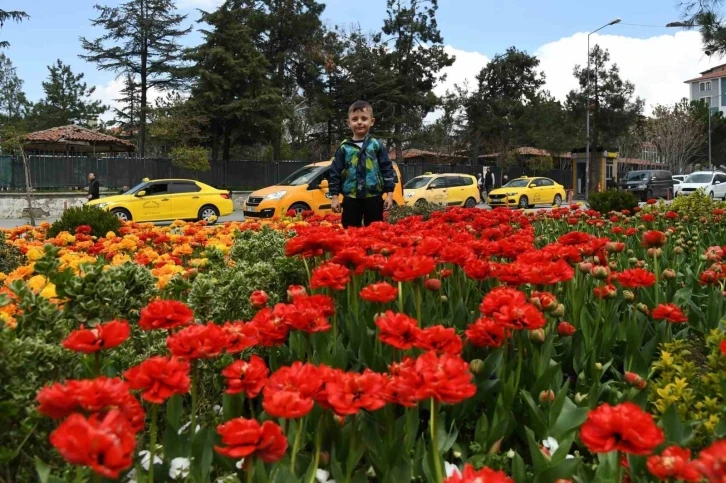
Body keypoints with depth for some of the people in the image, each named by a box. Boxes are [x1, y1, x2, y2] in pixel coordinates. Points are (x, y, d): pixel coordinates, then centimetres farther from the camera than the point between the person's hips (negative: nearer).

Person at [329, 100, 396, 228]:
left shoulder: (377, 145, 2)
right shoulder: (344, 148, 3)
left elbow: (387, 169, 2)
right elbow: (335, 172, 5)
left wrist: (389, 194, -3)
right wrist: (334, 196, 1)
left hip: (373, 197, -1)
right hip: (351, 198, 1)